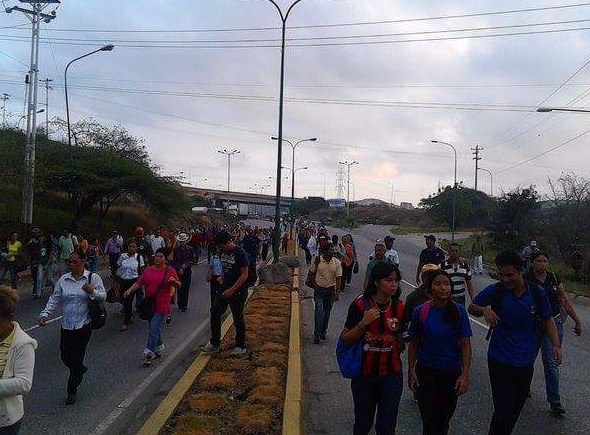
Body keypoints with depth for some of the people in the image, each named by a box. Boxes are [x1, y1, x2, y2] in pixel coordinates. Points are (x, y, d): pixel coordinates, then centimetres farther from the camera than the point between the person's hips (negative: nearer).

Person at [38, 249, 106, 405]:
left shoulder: (93, 278, -4)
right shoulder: (63, 280, 5)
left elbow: (103, 295, -7)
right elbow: (54, 299, 3)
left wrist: (92, 292, -26)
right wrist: (45, 313, -10)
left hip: (83, 325, -4)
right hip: (67, 325, 4)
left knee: (76, 357, 0)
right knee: (65, 356, 10)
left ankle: (72, 391, 16)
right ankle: (80, 370, 43)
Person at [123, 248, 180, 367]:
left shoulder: (170, 271, -3)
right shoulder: (148, 270, 10)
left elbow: (178, 285, -3)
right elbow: (139, 282, 8)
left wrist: (173, 281, -25)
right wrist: (130, 290, -6)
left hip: (161, 305, -5)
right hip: (149, 303, 5)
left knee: (154, 329, -10)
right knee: (154, 327, 16)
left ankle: (149, 354, -6)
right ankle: (158, 348, 33)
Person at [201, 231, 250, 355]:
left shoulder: (240, 254, -16)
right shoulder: (224, 252, 7)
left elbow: (244, 275, -17)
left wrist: (232, 290, -21)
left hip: (237, 291, -7)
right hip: (224, 288, 7)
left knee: (238, 318, 3)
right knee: (215, 314, 2)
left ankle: (241, 347, 19)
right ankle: (214, 344, 13)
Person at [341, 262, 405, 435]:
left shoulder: (400, 307, -2)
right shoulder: (360, 304, -12)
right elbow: (346, 339, -11)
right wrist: (363, 323, -23)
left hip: (392, 375, 2)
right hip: (364, 374, -1)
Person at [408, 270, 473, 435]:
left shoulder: (459, 311, -9)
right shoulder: (421, 312, -11)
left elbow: (465, 344, -7)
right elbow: (413, 344, -1)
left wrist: (465, 374, -13)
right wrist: (411, 371, -3)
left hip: (452, 372, 2)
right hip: (426, 372, -1)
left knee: (445, 418, 17)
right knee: (430, 421, -3)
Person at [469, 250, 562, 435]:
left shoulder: (537, 292, -7)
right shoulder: (495, 291, -11)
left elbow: (548, 320, 5)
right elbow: (472, 307, 2)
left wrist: (556, 345, -9)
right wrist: (485, 310, -19)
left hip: (526, 362, 3)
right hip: (500, 362, -3)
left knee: (516, 408, 17)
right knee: (504, 412, -6)